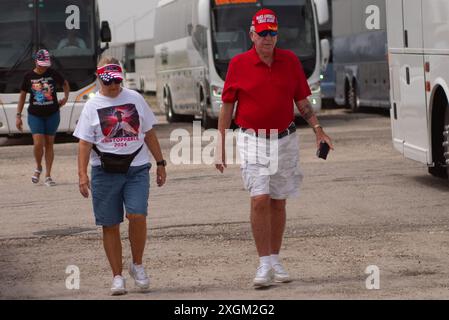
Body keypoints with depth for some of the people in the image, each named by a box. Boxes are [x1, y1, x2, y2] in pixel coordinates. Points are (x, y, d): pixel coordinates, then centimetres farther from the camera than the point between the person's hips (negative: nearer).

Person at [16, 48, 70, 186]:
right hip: (35, 114, -1)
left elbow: (65, 84, 18)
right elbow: (22, 95, 7)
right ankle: (38, 168, 15)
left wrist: (66, 97, 4)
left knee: (49, 144, 5)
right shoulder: (29, 76, -2)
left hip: (52, 114, 1)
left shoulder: (53, 74, -2)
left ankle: (48, 176, 12)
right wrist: (18, 116, 5)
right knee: (38, 144, -13)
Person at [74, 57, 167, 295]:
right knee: (110, 225, 2)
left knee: (137, 215, -17)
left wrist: (160, 163, 13)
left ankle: (137, 265, 4)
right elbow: (85, 143, 0)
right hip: (105, 172, 0)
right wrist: (82, 174, -11)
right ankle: (117, 276, 11)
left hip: (137, 169, 0)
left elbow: (149, 133, 15)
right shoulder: (92, 106, 4)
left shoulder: (135, 99, 8)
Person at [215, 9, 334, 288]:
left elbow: (302, 101, 9)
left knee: (278, 202, 9)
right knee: (260, 200, -13)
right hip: (253, 141, -3)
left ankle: (276, 261, 19)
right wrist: (221, 146, 0)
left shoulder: (290, 61, 3)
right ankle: (264, 265, -9)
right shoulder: (239, 64, -4)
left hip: (285, 140, 3)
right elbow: (227, 107, 2)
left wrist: (318, 129, -2)